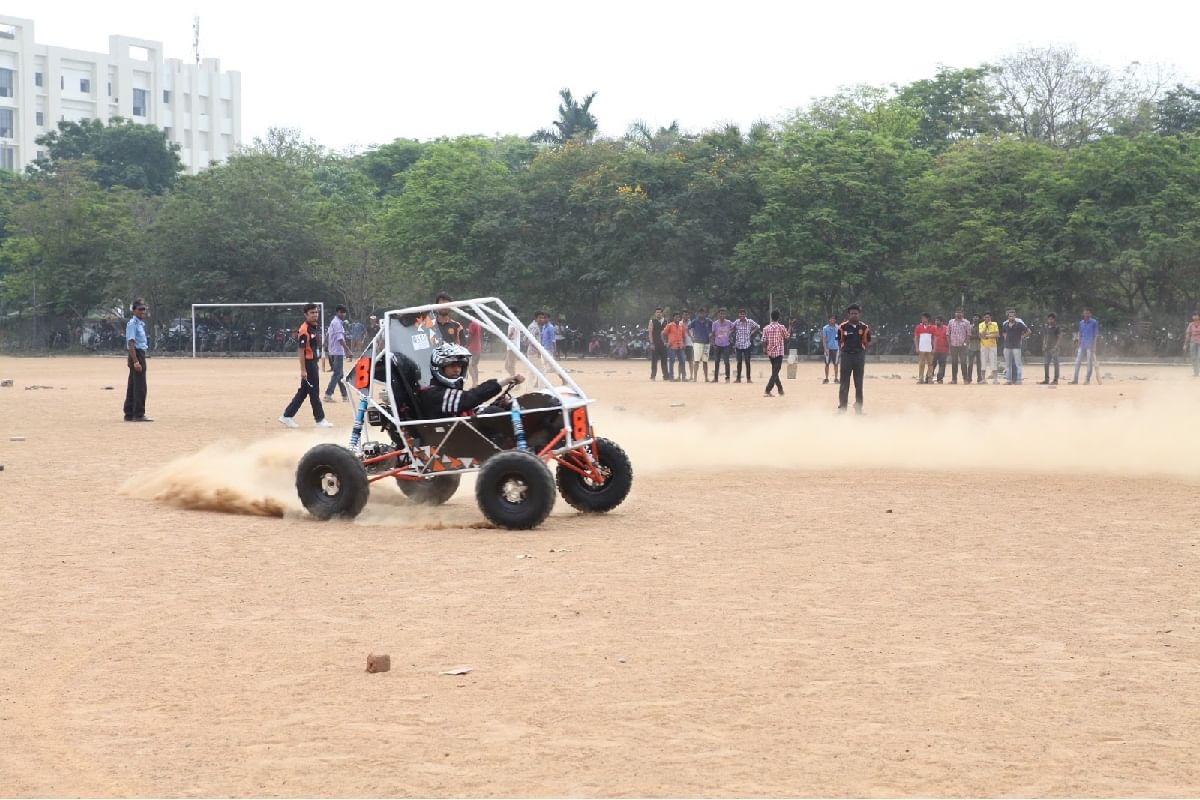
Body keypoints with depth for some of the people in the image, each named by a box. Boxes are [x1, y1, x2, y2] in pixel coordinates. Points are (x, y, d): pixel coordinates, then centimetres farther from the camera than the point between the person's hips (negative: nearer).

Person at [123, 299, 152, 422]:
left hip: (140, 354, 10)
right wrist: (135, 361, -26)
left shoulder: (140, 323, 16)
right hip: (137, 355, -10)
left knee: (132, 386, 12)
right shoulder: (132, 323, -14)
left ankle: (129, 414, 17)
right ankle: (138, 414, -8)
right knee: (140, 386, -9)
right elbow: (131, 343, -21)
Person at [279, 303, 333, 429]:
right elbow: (301, 351, -19)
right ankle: (320, 419, 7)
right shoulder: (304, 330, -17)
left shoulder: (316, 327, 11)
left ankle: (287, 416, 17)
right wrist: (303, 370, -21)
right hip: (308, 363, -10)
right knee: (314, 392, -1)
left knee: (303, 391, 12)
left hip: (314, 362, 10)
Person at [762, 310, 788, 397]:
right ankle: (767, 390, -18)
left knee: (774, 371, 18)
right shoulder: (782, 327, -8)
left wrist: (764, 349, 15)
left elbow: (764, 341, -2)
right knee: (775, 372, -6)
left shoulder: (766, 328, -1)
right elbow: (786, 338, 5)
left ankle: (780, 390, 25)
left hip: (770, 352, 4)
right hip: (779, 352, -4)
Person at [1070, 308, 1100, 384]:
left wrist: (1094, 346, -13)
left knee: (1090, 363, -3)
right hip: (1082, 345, 5)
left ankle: (1088, 380, 1)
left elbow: (1096, 334, -6)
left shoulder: (1094, 322, -3)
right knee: (1077, 362, 0)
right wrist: (1079, 345, 12)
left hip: (1090, 345, -5)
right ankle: (1075, 379, 2)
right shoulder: (1081, 322, 13)